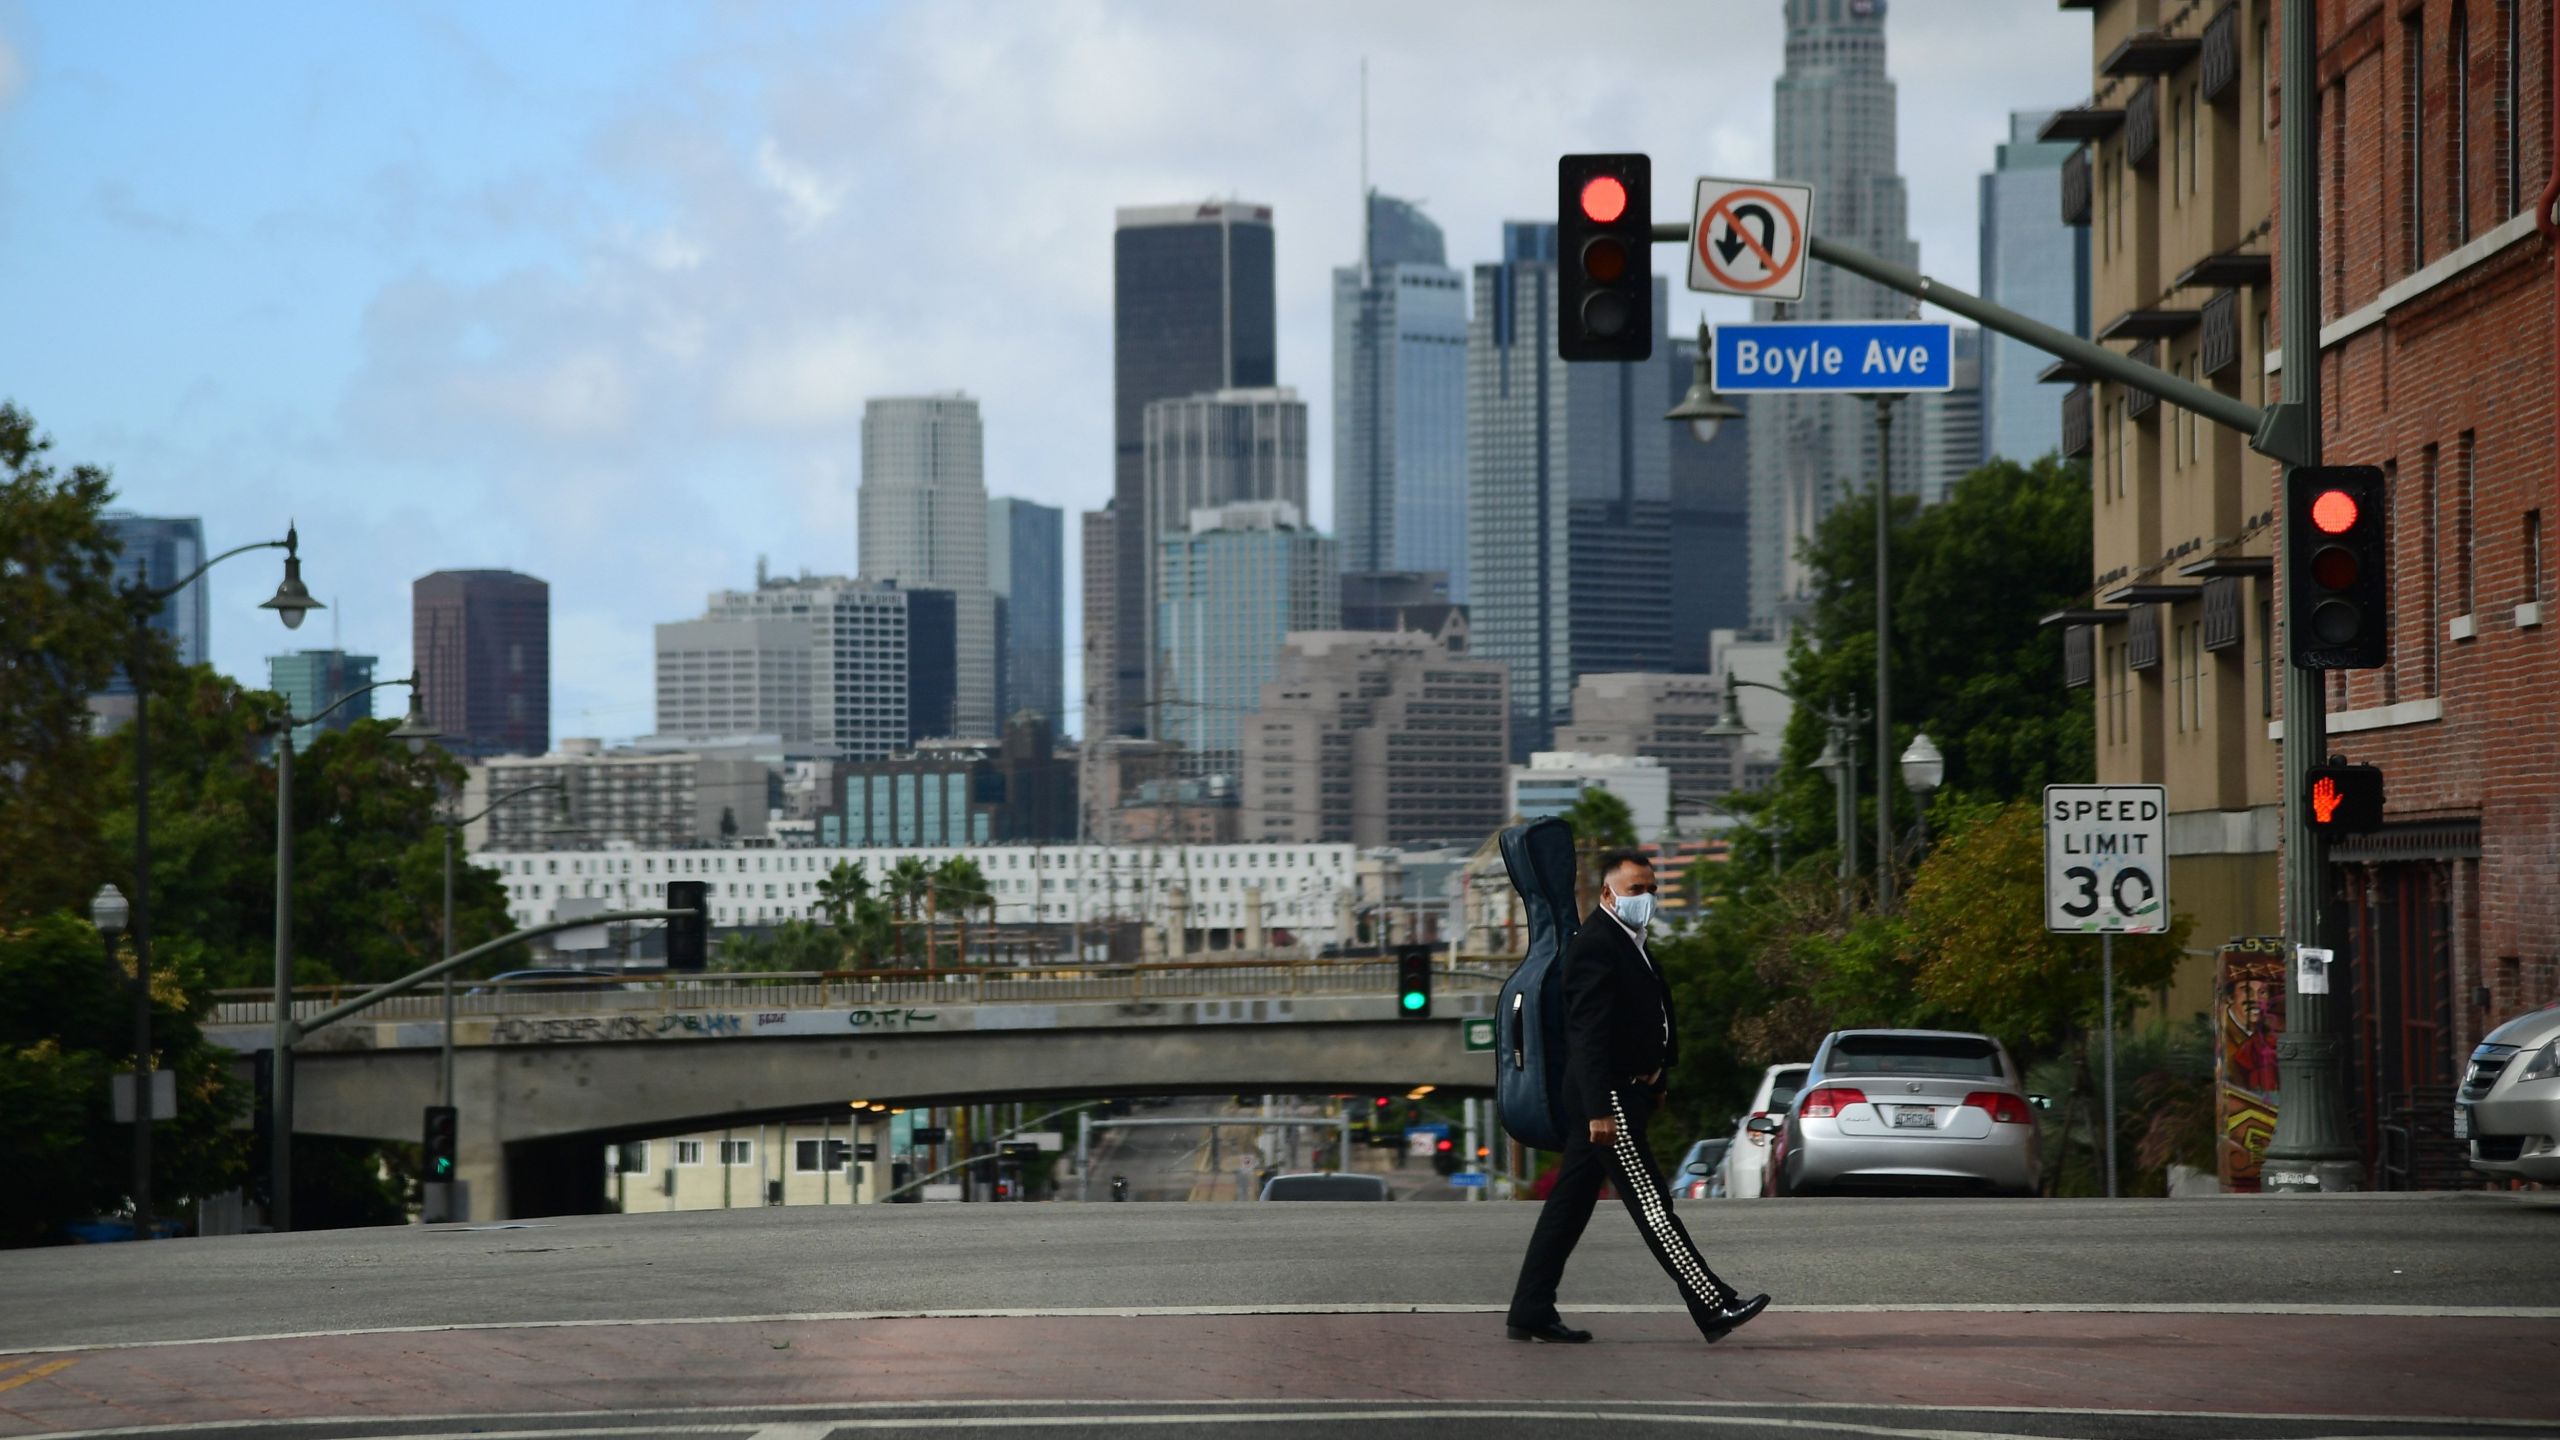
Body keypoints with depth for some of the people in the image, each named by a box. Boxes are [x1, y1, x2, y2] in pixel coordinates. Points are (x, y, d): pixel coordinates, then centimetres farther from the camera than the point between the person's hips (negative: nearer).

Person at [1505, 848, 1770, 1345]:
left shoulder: (1627, 941, 17)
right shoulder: (1595, 945, -16)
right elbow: (1588, 1034, -21)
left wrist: (1652, 1083, 22)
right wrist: (1599, 1110, -25)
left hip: (1624, 1093, 10)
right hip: (1607, 1097, -10)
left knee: (1569, 1204, 10)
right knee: (1650, 1203, -8)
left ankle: (1530, 1312, 13)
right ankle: (1713, 1308, -8)